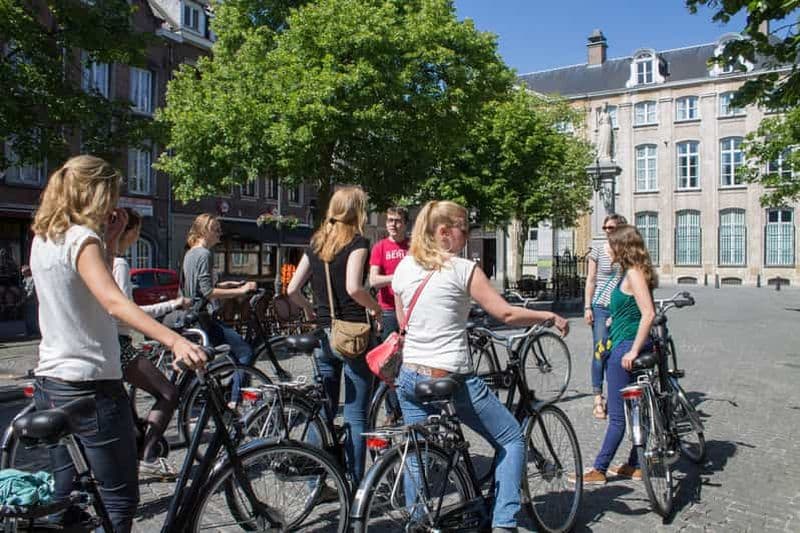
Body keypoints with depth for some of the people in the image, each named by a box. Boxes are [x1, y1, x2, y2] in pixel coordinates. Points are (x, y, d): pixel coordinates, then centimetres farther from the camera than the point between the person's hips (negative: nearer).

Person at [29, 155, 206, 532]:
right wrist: (174, 340, -44)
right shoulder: (82, 238, -16)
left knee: (64, 495, 20)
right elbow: (113, 301, -32)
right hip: (90, 385, -9)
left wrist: (110, 240, 8)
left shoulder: (43, 237, 10)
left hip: (49, 383, 9)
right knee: (120, 500, 2)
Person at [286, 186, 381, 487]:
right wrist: (375, 307, -5)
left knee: (322, 412, 15)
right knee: (356, 416, 3)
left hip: (323, 335, 6)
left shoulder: (316, 243, 10)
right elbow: (353, 287, -22)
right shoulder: (357, 241, -8)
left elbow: (292, 289, 6)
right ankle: (354, 486, 9)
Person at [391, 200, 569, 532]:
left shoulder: (403, 268, 6)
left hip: (411, 376, 6)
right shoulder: (463, 269, -10)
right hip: (452, 378, -5)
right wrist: (549, 315, 4)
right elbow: (506, 314, -11)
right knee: (512, 440, 13)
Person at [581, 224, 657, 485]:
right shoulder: (633, 272, 13)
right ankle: (635, 465, 26)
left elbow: (648, 314, -25)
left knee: (618, 416, -2)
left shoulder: (633, 273, -16)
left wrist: (634, 350, -24)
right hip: (628, 346, 10)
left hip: (625, 348, -10)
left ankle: (599, 470, 7)